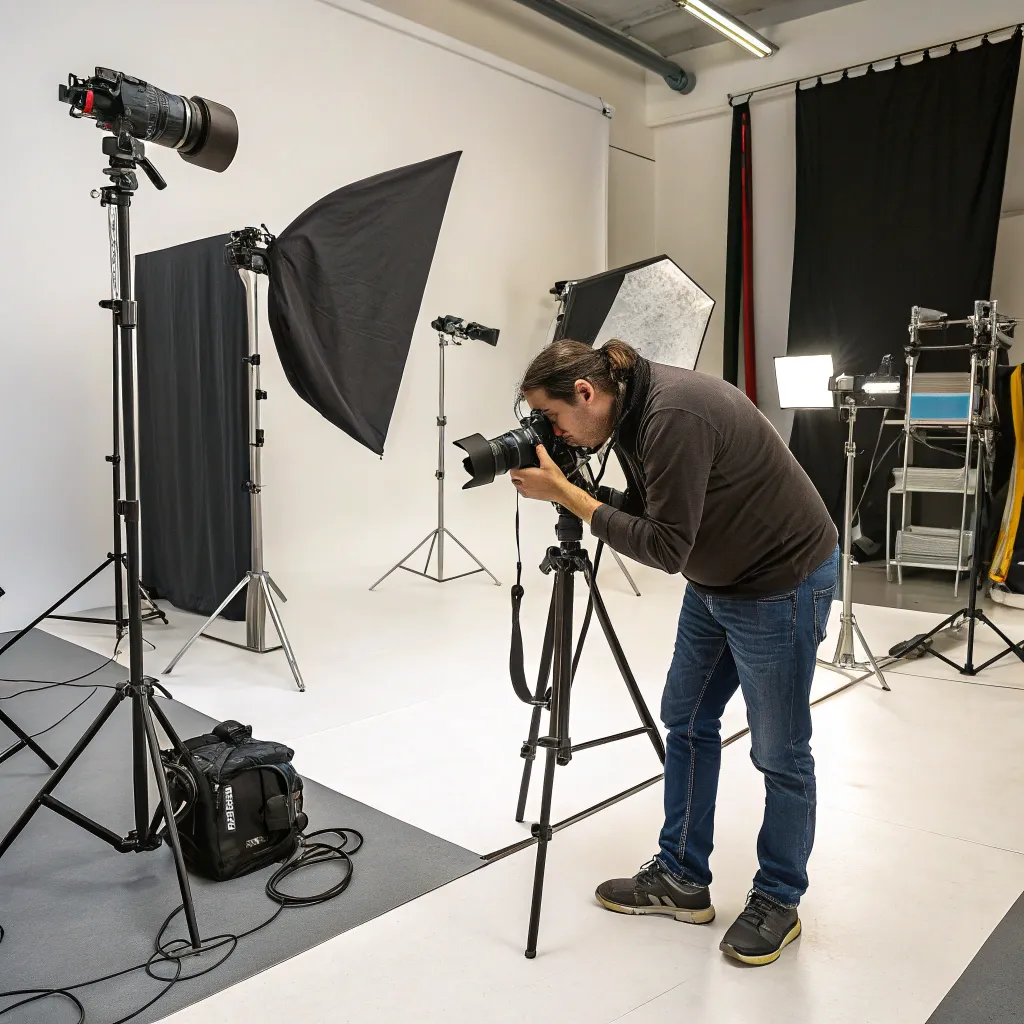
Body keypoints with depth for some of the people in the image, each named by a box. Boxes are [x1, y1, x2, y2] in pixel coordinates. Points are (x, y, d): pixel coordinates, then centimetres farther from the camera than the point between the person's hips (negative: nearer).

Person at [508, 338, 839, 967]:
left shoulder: (673, 415, -28)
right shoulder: (631, 413, 0)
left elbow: (665, 545, -28)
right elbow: (647, 514, 7)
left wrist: (566, 494, -23)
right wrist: (566, 494, -7)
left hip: (783, 582, -10)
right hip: (716, 581, 10)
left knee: (779, 751, 5)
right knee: (688, 721, 13)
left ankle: (778, 902, 25)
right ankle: (682, 879, 28)